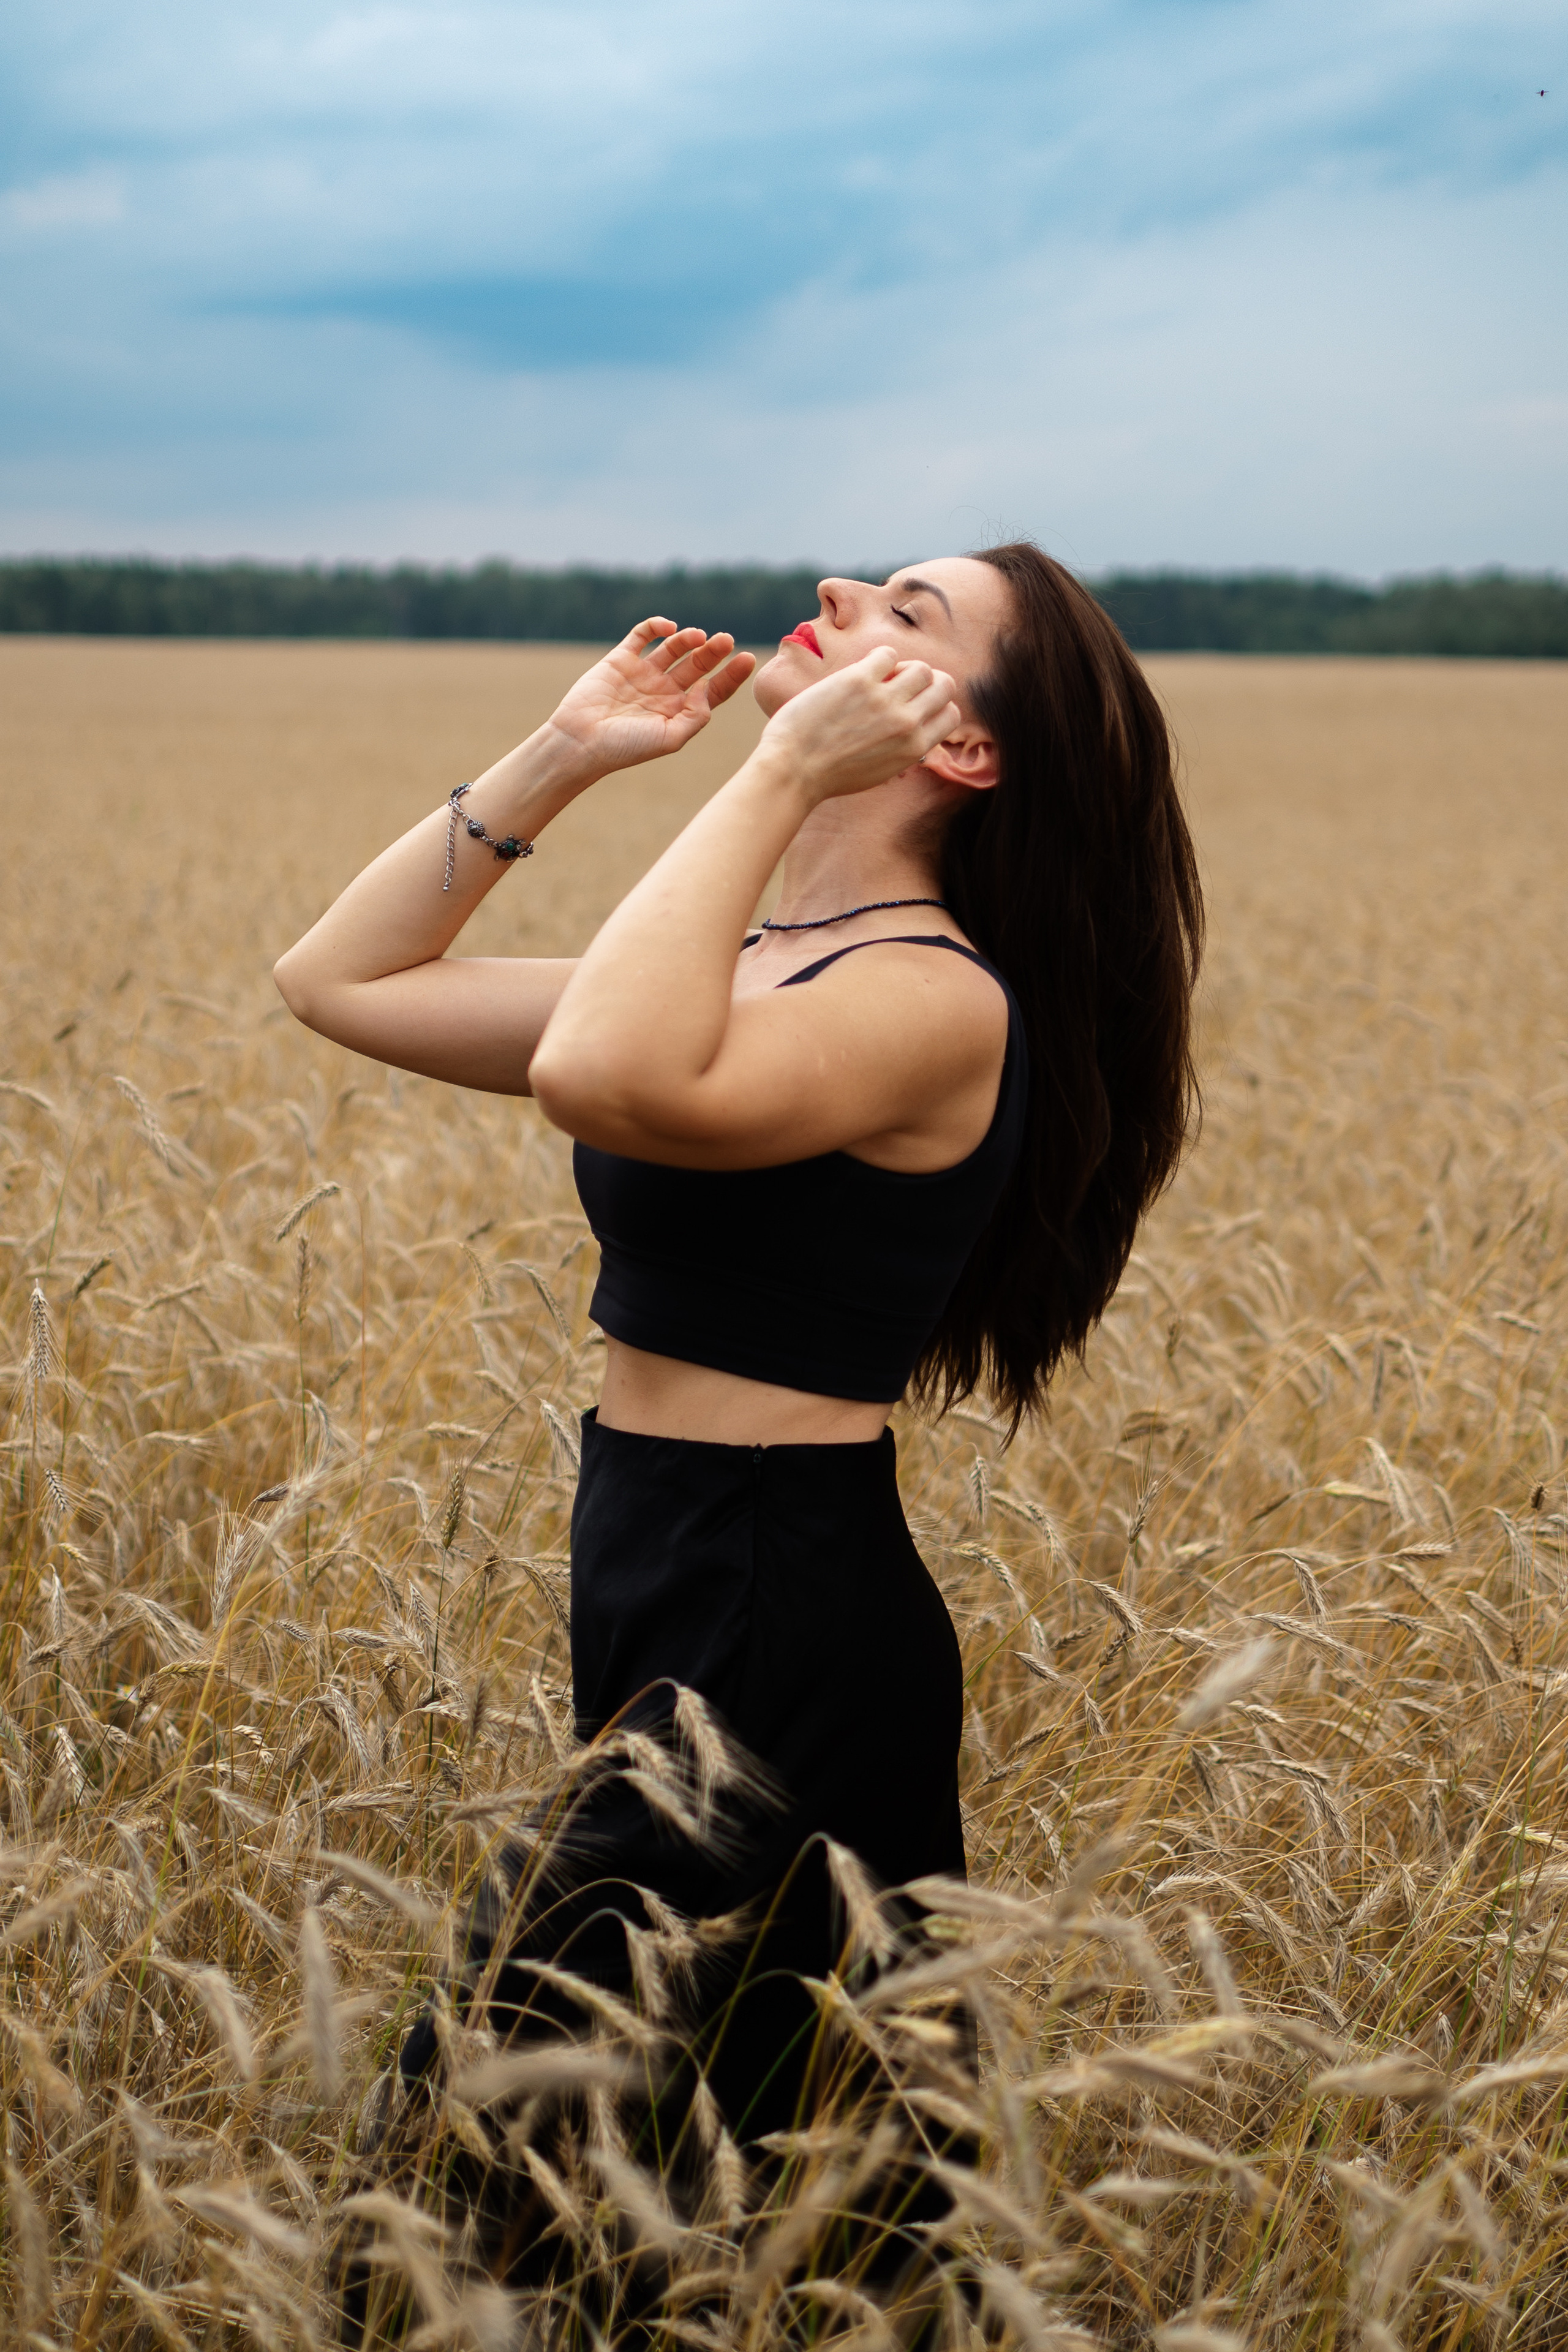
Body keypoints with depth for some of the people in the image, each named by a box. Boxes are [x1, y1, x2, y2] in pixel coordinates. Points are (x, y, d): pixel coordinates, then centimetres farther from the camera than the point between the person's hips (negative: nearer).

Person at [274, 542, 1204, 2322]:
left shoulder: (936, 995, -15)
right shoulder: (744, 971, 11)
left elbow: (607, 1083, -35)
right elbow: (341, 982, 15)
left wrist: (776, 773, -23)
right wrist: (560, 757, 7)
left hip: (779, 1642, -9)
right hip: (671, 1614, 9)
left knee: (483, 2173, -4)